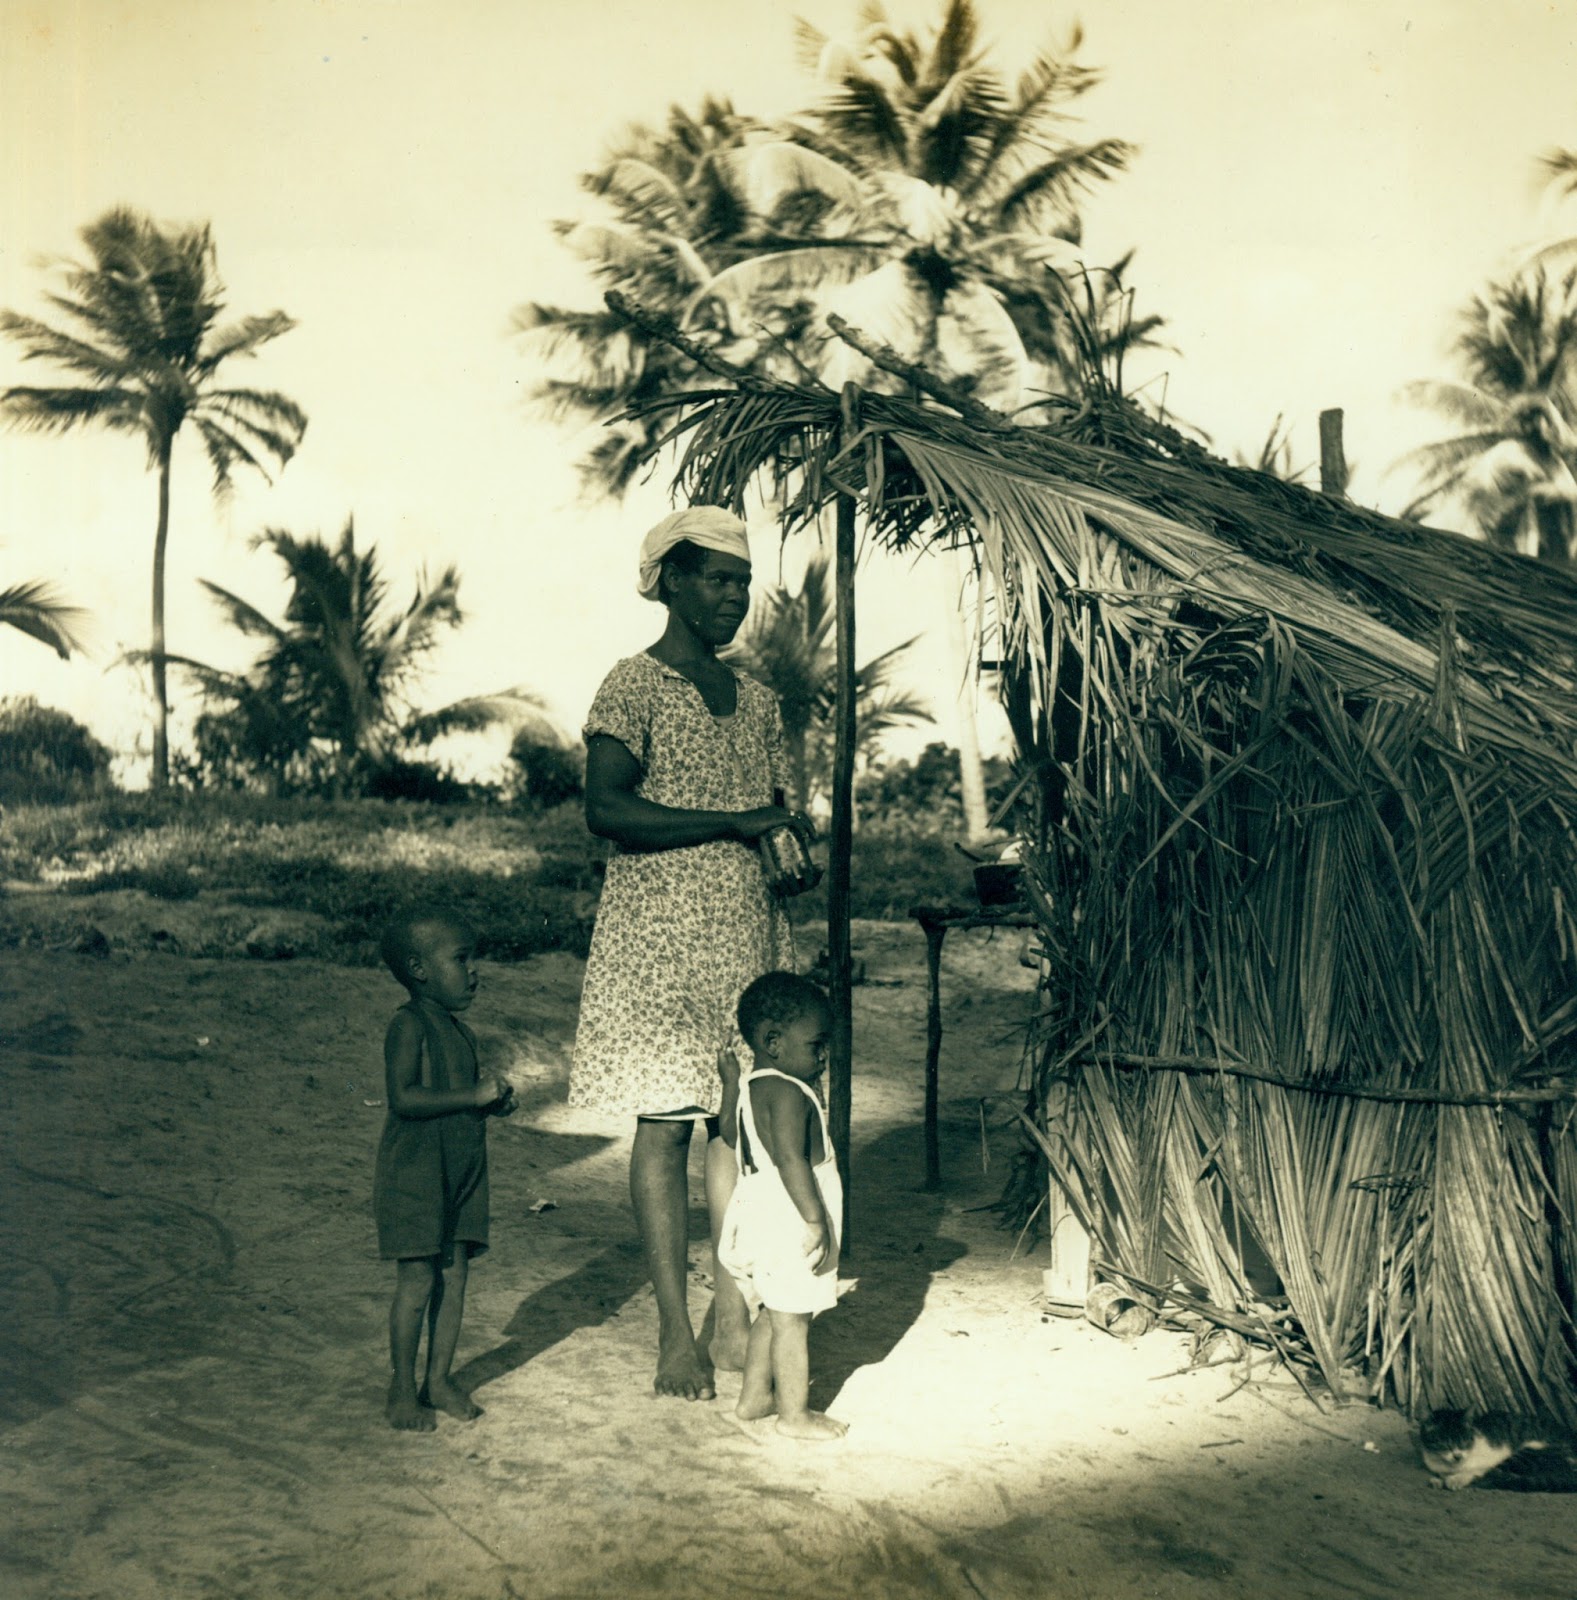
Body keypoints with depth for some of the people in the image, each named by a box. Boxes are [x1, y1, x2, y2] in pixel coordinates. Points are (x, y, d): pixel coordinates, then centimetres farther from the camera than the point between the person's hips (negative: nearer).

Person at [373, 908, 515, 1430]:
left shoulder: (460, 1031, 13)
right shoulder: (409, 1025, -14)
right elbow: (403, 1097, -24)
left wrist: (496, 1100, 3)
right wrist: (474, 1095, -24)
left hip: (461, 1176, 8)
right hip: (413, 1176, -8)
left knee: (454, 1277, 10)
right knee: (417, 1280, -3)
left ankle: (439, 1378, 22)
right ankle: (403, 1391, 9)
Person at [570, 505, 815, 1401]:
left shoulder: (756, 699, 17)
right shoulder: (634, 687, -4)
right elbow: (607, 808, -17)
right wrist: (733, 823, -19)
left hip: (753, 940, 6)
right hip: (660, 943, -6)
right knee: (666, 1123, -1)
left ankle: (732, 1320, 15)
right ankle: (677, 1336, 6)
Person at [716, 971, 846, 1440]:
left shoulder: (748, 1086, 9)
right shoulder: (787, 1093, -20)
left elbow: (730, 1134, 26)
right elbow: (791, 1161, -26)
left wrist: (729, 1078, 31)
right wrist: (816, 1221, -24)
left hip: (757, 1221, 10)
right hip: (787, 1226, -10)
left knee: (770, 1315, 21)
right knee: (792, 1320, 1)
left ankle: (753, 1397, 30)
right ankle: (795, 1414, 9)